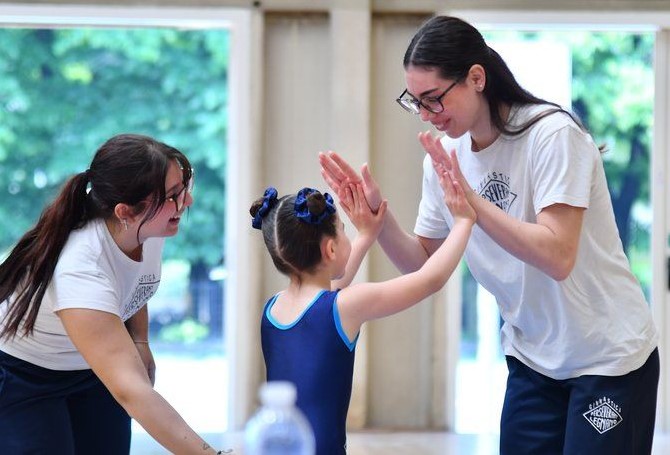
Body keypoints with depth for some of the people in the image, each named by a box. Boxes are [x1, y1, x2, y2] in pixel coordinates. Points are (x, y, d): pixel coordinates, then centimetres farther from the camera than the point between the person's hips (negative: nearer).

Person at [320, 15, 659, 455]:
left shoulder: (552, 134, -20)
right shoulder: (443, 156, -1)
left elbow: (557, 257, -29)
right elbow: (423, 265, 3)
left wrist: (468, 198, -32)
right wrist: (376, 212, -13)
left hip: (608, 357, -6)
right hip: (532, 359, 6)